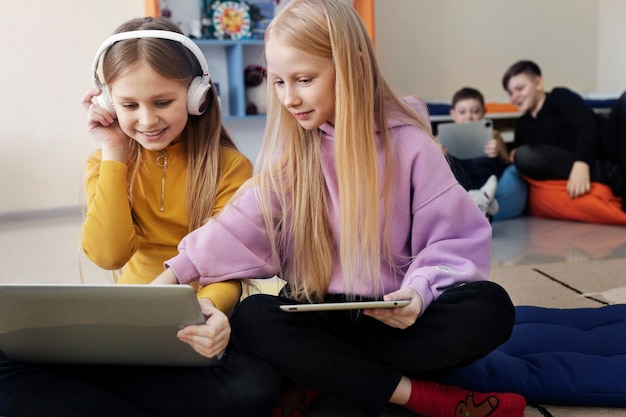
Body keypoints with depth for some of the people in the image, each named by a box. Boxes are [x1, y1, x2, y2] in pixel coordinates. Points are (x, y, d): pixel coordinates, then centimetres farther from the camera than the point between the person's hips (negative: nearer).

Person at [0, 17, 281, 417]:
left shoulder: (229, 166, -4)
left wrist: (212, 308, -34)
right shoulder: (107, 162, 6)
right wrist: (114, 153, -8)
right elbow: (109, 255, -10)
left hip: (197, 328, -1)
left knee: (255, 384, -36)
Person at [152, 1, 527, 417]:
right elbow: (242, 225, -7)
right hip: (318, 317, 3)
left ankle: (327, 375, -22)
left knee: (489, 306, -27)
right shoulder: (290, 152, 4)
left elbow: (455, 241, -6)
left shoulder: (409, 144, -6)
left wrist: (419, 292, -24)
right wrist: (172, 277, -19)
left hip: (392, 319, -2)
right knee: (251, 318, -29)